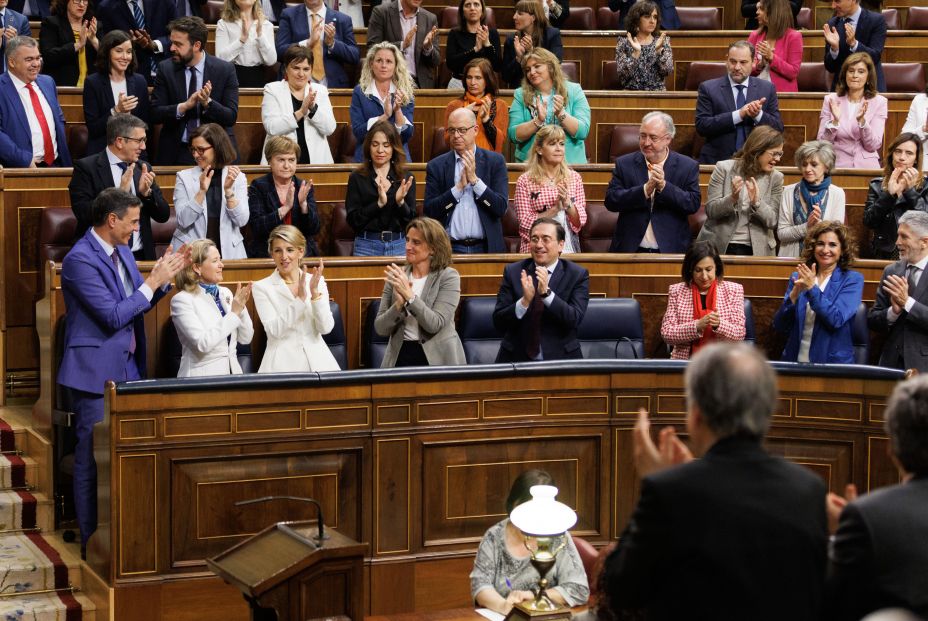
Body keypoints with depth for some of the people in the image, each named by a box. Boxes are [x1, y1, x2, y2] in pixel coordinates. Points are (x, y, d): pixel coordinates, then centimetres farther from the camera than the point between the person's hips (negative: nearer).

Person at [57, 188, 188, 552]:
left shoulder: (121, 251, 9)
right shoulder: (80, 260, -18)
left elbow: (138, 304, 18)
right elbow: (114, 316, -21)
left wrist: (163, 279, 2)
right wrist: (153, 281, -15)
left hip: (126, 370, 9)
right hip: (96, 373, -9)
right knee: (93, 458, -1)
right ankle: (92, 541, 6)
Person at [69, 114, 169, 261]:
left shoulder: (143, 168, 13)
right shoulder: (86, 168, -3)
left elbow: (163, 216, 11)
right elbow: (82, 213, -14)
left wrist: (147, 192, -7)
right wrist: (119, 192, -18)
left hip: (140, 256, 4)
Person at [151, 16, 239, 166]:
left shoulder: (225, 70, -1)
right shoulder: (166, 69, 4)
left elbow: (231, 117, -3)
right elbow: (155, 113, -1)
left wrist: (207, 102, -21)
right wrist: (185, 106, -18)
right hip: (175, 153, 1)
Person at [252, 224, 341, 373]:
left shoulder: (317, 282, 11)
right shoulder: (261, 287, 3)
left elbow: (325, 328, 2)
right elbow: (275, 330, -8)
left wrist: (315, 292, -10)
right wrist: (300, 298, -15)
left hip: (317, 361, 2)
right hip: (283, 364, -2)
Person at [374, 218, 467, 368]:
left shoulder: (448, 276, -1)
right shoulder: (397, 277, 8)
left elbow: (435, 324, -12)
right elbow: (380, 328, 3)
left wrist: (409, 295, -20)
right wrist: (399, 304, -14)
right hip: (401, 356, 2)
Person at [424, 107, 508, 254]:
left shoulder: (495, 161, 4)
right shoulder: (436, 166, 5)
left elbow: (502, 208, -3)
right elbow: (429, 212, -3)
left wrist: (475, 180, -12)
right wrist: (459, 187, -11)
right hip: (450, 248, 0)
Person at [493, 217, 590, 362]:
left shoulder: (578, 275, 2)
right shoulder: (513, 272, 6)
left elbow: (575, 319, -10)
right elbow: (498, 322, -1)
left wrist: (547, 293, -22)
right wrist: (525, 301, -18)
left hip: (560, 357, 0)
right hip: (516, 358, 1)